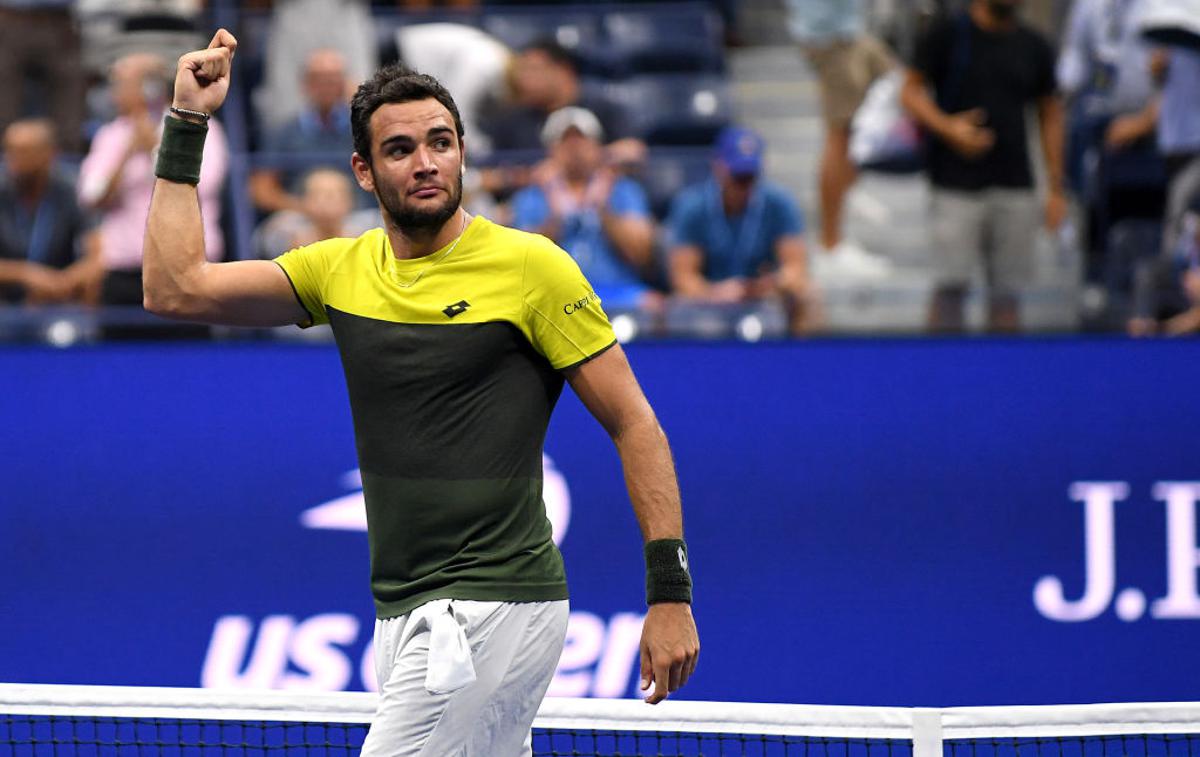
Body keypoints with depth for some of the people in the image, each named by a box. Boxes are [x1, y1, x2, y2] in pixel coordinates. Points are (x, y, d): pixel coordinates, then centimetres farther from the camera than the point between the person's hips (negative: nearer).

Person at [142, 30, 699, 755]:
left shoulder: (531, 266, -6)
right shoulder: (341, 271, 10)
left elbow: (635, 425, -4)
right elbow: (176, 288, 7)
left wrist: (670, 590, -10)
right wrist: (187, 125, 4)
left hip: (494, 607, -7)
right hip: (406, 613, 7)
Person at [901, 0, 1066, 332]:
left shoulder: (1034, 47, 10)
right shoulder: (947, 35, 1)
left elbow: (1051, 114, 15)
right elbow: (911, 90, 2)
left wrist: (1056, 188, 10)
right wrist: (948, 128, -17)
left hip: (1016, 187, 3)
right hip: (957, 186, -3)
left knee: (1007, 287, 3)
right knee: (952, 283, -10)